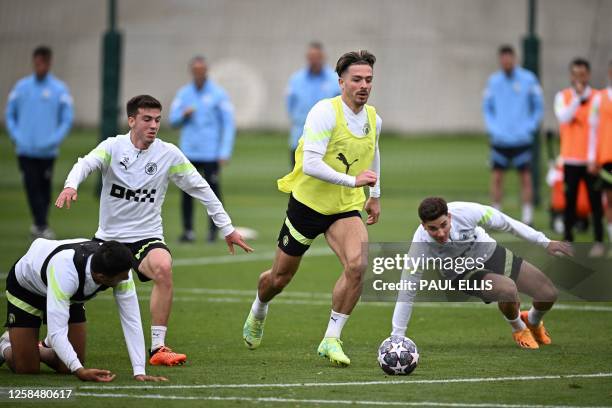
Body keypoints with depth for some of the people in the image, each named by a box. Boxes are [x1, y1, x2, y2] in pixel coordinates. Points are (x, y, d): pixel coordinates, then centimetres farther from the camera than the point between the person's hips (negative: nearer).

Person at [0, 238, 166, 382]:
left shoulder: (120, 267, -33)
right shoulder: (65, 272, -48)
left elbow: (131, 321, -30)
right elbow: (56, 330, -49)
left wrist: (140, 372, -37)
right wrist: (80, 371, -60)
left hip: (71, 296, 5)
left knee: (67, 367, -3)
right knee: (27, 369, -9)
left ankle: (44, 349, 29)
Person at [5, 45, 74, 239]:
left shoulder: (60, 89, -1)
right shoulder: (21, 87, 5)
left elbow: (67, 119, 1)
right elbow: (10, 115, 13)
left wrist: (54, 140, -9)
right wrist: (16, 137, 0)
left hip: (47, 151, -1)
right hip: (25, 149, 1)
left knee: (44, 188, 5)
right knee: (32, 187, -8)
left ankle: (40, 224, 21)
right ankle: (42, 225, -5)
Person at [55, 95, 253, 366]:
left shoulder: (168, 154, -1)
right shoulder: (113, 147, -5)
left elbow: (201, 189, 6)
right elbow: (86, 164, -24)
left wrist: (227, 228, 6)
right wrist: (71, 186, -47)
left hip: (147, 237, -1)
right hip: (107, 238, 1)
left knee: (163, 268, -33)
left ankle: (158, 348, -29)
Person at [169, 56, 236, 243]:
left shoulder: (218, 94, -1)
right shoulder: (183, 94, 10)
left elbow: (228, 124, -1)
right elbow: (173, 120, 12)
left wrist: (225, 152, -9)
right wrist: (184, 114, -11)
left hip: (211, 155, -3)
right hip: (189, 152, 3)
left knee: (213, 191, -3)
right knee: (186, 193, -2)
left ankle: (213, 229, 7)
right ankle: (188, 230, 4)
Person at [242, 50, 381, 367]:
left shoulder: (373, 119, 2)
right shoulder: (324, 112, -20)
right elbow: (310, 165, -29)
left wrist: (375, 195, 27)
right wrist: (352, 180, -33)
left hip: (347, 208, 4)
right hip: (308, 203, -4)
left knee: (356, 266, -23)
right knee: (281, 276, 11)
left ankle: (331, 340, -11)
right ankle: (258, 312, 46)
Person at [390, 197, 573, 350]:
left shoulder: (466, 211, -32)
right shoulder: (421, 245, -34)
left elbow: (506, 224, -16)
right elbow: (407, 292, -27)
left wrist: (545, 242, -9)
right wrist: (397, 337, -28)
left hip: (492, 252, 3)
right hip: (464, 273, -3)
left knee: (549, 295, -2)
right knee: (508, 289, -32)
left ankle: (533, 322, 37)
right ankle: (518, 329, 3)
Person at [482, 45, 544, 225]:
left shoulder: (528, 80, -1)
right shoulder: (493, 81, 6)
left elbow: (538, 107, 6)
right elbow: (487, 107, 15)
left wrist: (529, 128, -4)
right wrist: (492, 128, 2)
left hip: (522, 140, -2)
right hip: (500, 140, 2)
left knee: (526, 178, 0)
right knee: (496, 178, 0)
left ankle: (527, 217, 4)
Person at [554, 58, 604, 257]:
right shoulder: (562, 97, 5)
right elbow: (564, 117, -14)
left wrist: (595, 158, -9)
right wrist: (578, 97, -19)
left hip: (592, 160, -2)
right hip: (570, 158, 2)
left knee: (595, 201, 0)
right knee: (569, 201, 6)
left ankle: (599, 241, 5)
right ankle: (567, 240, 14)